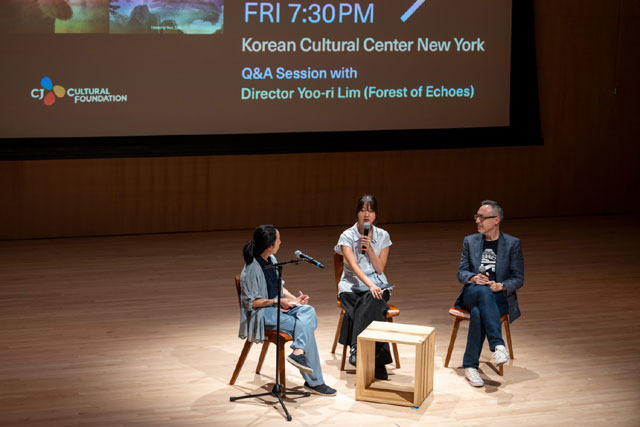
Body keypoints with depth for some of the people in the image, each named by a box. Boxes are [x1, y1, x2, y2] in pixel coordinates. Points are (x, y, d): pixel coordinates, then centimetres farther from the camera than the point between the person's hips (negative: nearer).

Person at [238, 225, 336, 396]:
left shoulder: (271, 259, 9)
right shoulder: (252, 268, -18)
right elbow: (251, 302, -16)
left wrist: (293, 298, 3)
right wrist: (277, 301, -14)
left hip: (277, 306, 8)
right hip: (261, 314, -8)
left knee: (308, 311, -20)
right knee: (305, 327, -21)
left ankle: (298, 352, -32)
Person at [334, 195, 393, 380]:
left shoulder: (383, 236, 7)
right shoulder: (347, 236, -2)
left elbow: (380, 268, 2)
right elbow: (353, 265, -17)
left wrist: (369, 247, -12)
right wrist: (370, 284, -33)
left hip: (377, 285, 2)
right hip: (353, 285, -2)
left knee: (371, 301, -36)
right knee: (373, 309, -33)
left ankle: (357, 349, -38)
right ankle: (378, 362, -35)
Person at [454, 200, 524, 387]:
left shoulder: (513, 244, 4)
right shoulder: (470, 241, 13)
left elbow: (518, 279, 2)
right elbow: (461, 273, 9)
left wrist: (502, 286, -19)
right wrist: (473, 277, -15)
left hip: (500, 297, -2)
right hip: (472, 294, 2)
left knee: (478, 312, -37)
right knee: (483, 290, -38)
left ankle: (470, 366, -31)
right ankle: (498, 345, -48)